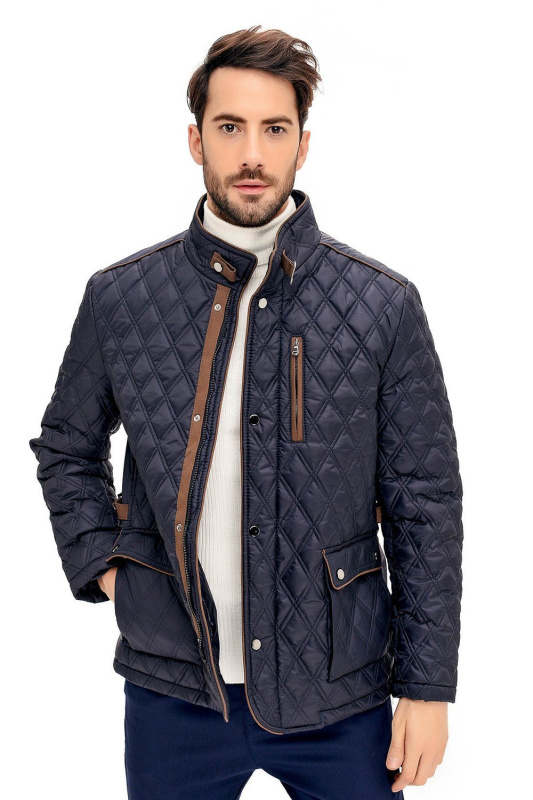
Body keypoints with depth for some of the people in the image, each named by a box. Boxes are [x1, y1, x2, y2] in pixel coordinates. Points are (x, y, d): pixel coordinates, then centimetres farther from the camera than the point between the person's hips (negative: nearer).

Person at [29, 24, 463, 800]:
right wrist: (102, 564, 0)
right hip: (172, 689, 1)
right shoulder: (119, 298, -2)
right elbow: (66, 450, 14)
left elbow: (425, 506, -2)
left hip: (338, 695, -1)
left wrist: (428, 687, -3)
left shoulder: (385, 305, -6)